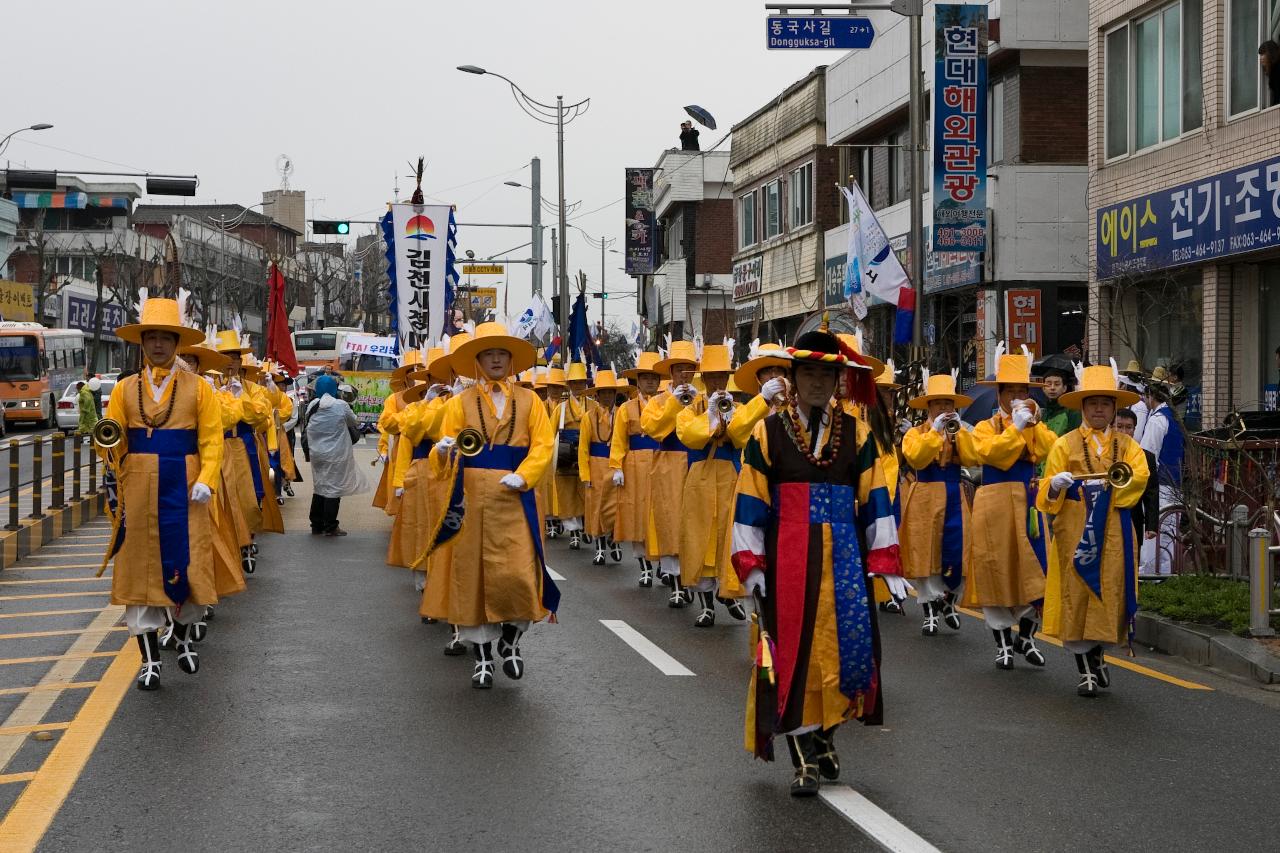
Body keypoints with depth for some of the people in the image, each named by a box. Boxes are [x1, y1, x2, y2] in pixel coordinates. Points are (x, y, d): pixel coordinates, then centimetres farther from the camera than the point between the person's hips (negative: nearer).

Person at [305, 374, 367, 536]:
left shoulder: (312, 406, 0)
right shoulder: (340, 405, -12)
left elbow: (309, 429, 7)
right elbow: (353, 423, 3)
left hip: (317, 454, 5)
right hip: (336, 454, -5)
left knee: (319, 488, 14)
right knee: (333, 489, 1)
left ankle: (316, 524, 19)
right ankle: (330, 527, 3)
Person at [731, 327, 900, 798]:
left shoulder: (856, 434, 8)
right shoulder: (767, 433, 3)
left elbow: (874, 502, 7)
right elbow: (749, 506, 1)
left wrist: (881, 564, 1)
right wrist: (752, 568, -4)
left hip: (843, 559, 2)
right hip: (787, 560, -2)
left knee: (845, 648, 3)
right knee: (792, 653, -1)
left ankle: (824, 735, 28)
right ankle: (804, 758, 5)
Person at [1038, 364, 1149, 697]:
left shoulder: (1126, 445, 11)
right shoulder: (1065, 444, 5)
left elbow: (1140, 475, -8)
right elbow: (1048, 493, 0)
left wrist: (1118, 479, -27)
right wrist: (1055, 485, -23)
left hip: (1113, 533, 2)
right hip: (1075, 530, -2)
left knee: (1109, 592, 2)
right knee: (1075, 594, -5)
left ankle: (1097, 655, 25)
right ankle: (1086, 671, 3)